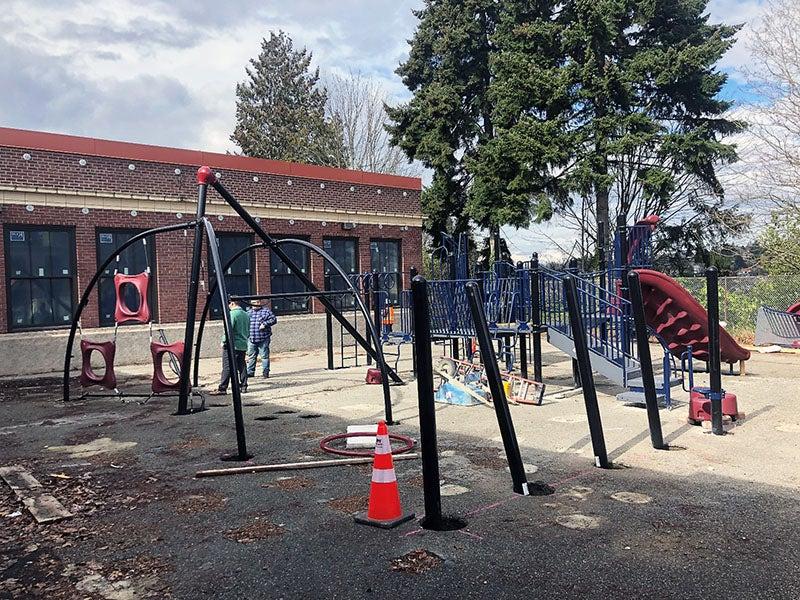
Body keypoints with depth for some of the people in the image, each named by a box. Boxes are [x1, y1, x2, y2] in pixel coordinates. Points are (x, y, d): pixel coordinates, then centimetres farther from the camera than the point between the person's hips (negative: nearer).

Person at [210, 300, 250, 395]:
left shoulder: (232, 314, -14)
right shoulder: (246, 315, 11)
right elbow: (248, 331, 17)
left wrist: (224, 342, -8)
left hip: (232, 345, -7)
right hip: (243, 345, 8)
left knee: (227, 367, -6)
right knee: (242, 366, 13)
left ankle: (222, 389, -6)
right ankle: (244, 386, 15)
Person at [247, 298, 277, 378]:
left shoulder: (266, 311, 0)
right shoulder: (249, 312, 16)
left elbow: (274, 319, -5)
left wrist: (265, 324, -16)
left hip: (263, 339, -5)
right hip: (251, 339, 5)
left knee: (264, 356, -1)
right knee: (251, 356, 9)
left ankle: (265, 372, 5)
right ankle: (250, 372, 17)